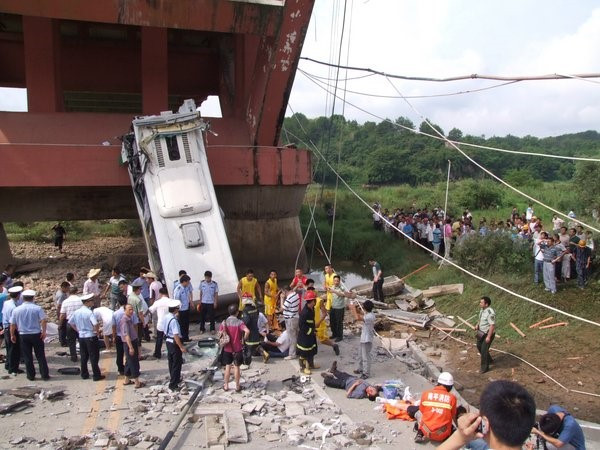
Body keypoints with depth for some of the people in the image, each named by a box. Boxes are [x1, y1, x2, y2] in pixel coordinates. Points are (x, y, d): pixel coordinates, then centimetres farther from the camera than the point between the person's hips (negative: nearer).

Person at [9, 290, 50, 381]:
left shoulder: (16, 310, -1)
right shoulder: (38, 308, -8)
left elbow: (12, 324, 4)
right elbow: (43, 320, -18)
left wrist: (12, 335, 15)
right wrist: (44, 332, -13)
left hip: (23, 335, 2)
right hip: (36, 335, -1)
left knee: (27, 357, 11)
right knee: (40, 356, 6)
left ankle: (31, 375, 16)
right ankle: (45, 375, 8)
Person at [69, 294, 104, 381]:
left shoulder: (77, 312, 2)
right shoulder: (89, 312, -19)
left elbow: (70, 323, 13)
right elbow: (96, 324, -30)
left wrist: (78, 330, 15)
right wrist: (97, 331, -12)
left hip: (81, 337, 6)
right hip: (91, 337, -6)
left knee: (83, 357, 17)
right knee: (94, 357, 2)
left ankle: (84, 374, 25)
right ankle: (96, 375, 7)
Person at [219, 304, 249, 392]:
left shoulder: (224, 322, -6)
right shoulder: (239, 322, -14)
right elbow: (247, 331, -28)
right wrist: (244, 339, -12)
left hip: (227, 348, 2)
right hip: (237, 348, -2)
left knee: (227, 367, 15)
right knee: (236, 367, 9)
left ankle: (226, 385, 22)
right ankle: (237, 386, 18)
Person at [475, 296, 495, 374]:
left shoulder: (490, 313, -29)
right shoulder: (482, 309, 0)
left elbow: (492, 325, -28)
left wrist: (488, 336, -27)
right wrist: (477, 325, 1)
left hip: (488, 333, -9)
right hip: (481, 332, 10)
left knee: (484, 349, -4)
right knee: (479, 346, 22)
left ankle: (484, 367, 14)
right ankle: (488, 359, 44)